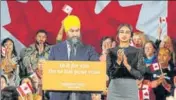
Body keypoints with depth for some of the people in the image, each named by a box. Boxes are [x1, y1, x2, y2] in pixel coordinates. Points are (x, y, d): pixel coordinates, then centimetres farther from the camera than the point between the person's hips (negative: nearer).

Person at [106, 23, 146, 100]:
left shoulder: (137, 52, 5)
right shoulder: (111, 51, 7)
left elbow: (140, 74, -1)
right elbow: (109, 73, 0)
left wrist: (127, 65, -14)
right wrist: (118, 61, -14)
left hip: (131, 89, 0)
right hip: (115, 89, 1)